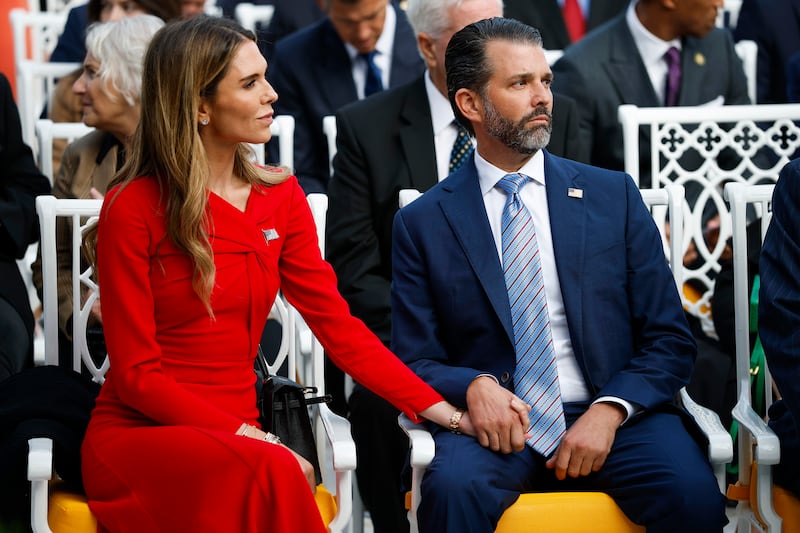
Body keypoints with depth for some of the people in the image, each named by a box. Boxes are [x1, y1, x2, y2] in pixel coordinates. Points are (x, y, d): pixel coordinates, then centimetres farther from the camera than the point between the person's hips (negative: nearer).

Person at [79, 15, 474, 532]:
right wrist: (244, 435, -19)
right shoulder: (133, 210, -7)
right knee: (270, 471, -35)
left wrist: (436, 407, -9)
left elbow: (337, 324, 3)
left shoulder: (280, 196, 9)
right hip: (136, 437, -4)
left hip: (236, 439, 4)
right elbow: (137, 373, -8)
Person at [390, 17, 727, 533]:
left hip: (613, 417, 1)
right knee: (452, 487, -34)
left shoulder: (614, 195, 10)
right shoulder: (422, 224, 7)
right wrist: (474, 386, -15)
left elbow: (670, 341, 7)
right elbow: (415, 361, 7)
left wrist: (610, 410, -11)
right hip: (497, 422, -1)